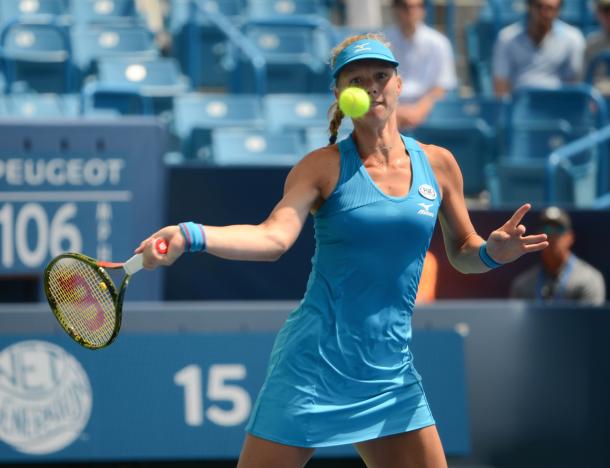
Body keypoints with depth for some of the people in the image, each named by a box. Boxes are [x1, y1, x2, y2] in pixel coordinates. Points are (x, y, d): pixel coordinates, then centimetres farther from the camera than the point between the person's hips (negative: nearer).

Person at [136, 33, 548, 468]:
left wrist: (492, 252, -6)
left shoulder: (438, 164, 7)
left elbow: (462, 252, 18)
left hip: (391, 369, 4)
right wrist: (192, 235, -35)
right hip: (315, 364, -4)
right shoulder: (325, 166, -4)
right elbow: (274, 236, -18)